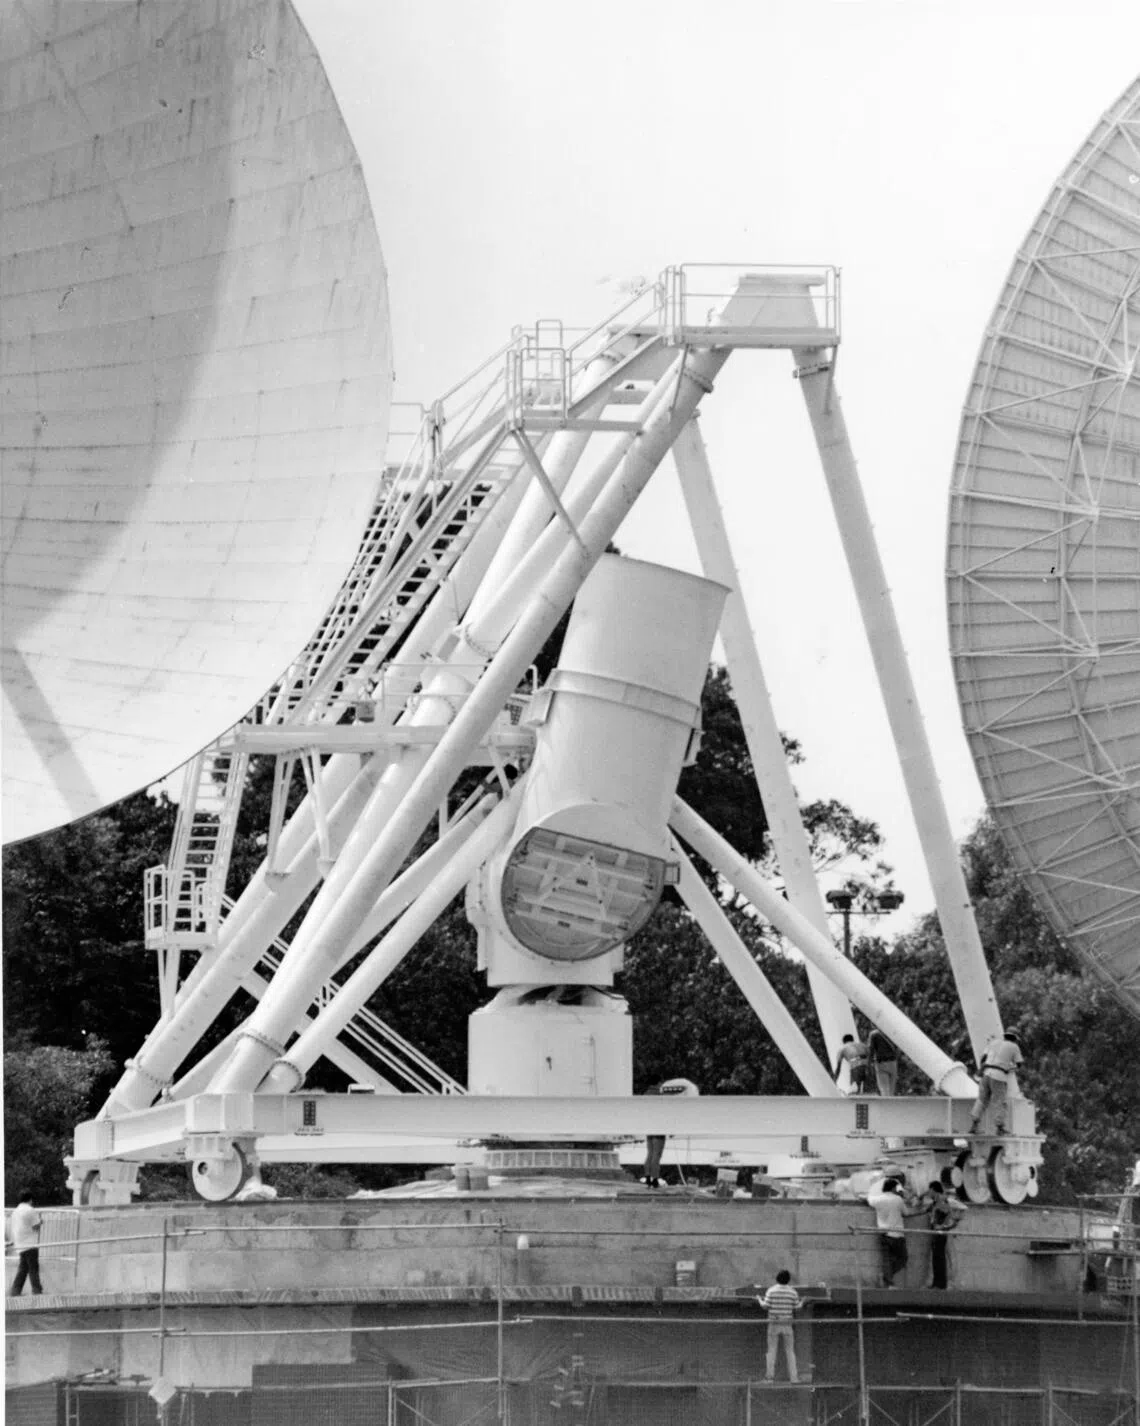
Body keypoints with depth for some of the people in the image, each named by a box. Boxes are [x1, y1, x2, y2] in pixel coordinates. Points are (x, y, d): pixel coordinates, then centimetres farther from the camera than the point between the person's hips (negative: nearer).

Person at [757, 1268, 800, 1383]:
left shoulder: (771, 1291, -7)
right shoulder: (793, 1292, -2)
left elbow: (765, 1307, -9)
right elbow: (797, 1309, 1)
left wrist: (759, 1300, 12)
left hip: (774, 1324, -1)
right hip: (788, 1325, 1)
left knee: (772, 1351, 5)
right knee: (790, 1351, 6)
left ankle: (770, 1376, 1)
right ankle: (793, 1376, 1)